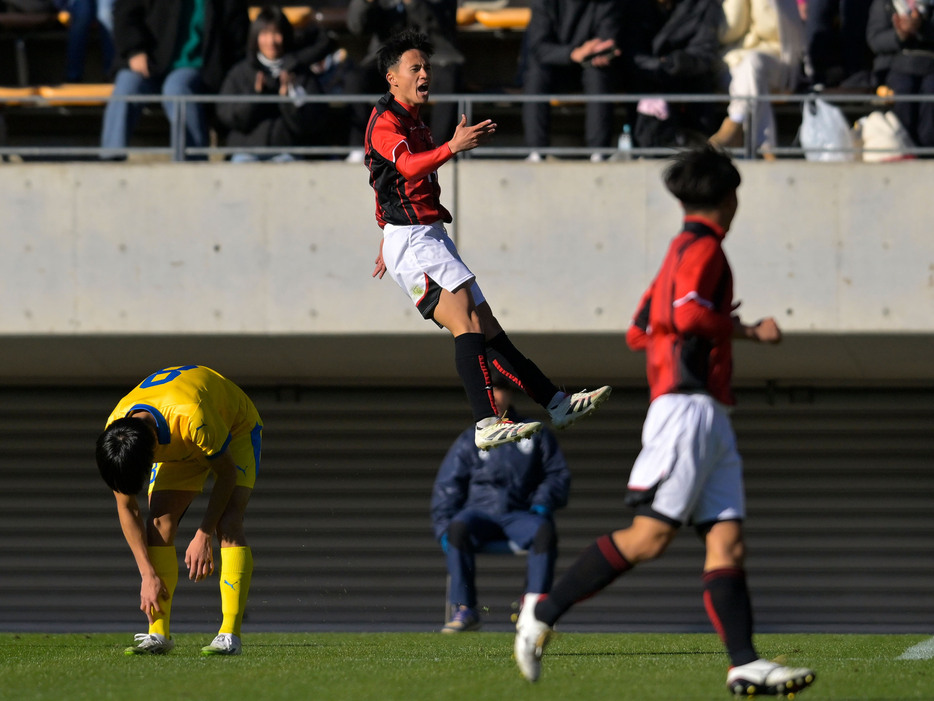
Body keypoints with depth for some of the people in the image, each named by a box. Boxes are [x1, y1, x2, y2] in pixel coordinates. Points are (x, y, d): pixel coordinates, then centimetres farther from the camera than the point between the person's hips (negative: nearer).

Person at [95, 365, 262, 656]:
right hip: (177, 445, 5)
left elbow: (226, 472, -27)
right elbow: (127, 509, -15)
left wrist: (204, 536, -26)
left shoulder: (191, 418, -45)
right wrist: (148, 574, -19)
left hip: (235, 428, -5)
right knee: (159, 521, -14)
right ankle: (159, 634, -12)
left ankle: (230, 635, -27)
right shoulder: (115, 435, -27)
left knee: (228, 524, -23)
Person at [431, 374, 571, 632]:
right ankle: (465, 610, -35)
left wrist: (542, 505, -5)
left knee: (544, 532, -35)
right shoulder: (469, 441, 17)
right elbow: (447, 486, 12)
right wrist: (444, 528, -3)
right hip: (480, 512, 0)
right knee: (458, 528, -35)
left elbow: (559, 474, 14)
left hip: (521, 515, 0)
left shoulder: (535, 434, 17)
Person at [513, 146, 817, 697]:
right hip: (688, 408, -10)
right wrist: (746, 331, -11)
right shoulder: (703, 248, -6)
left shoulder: (682, 251, 22)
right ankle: (545, 610, -6)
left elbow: (640, 332, 24)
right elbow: (689, 313, -23)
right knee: (651, 535, -13)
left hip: (709, 419, 10)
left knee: (727, 541, -1)